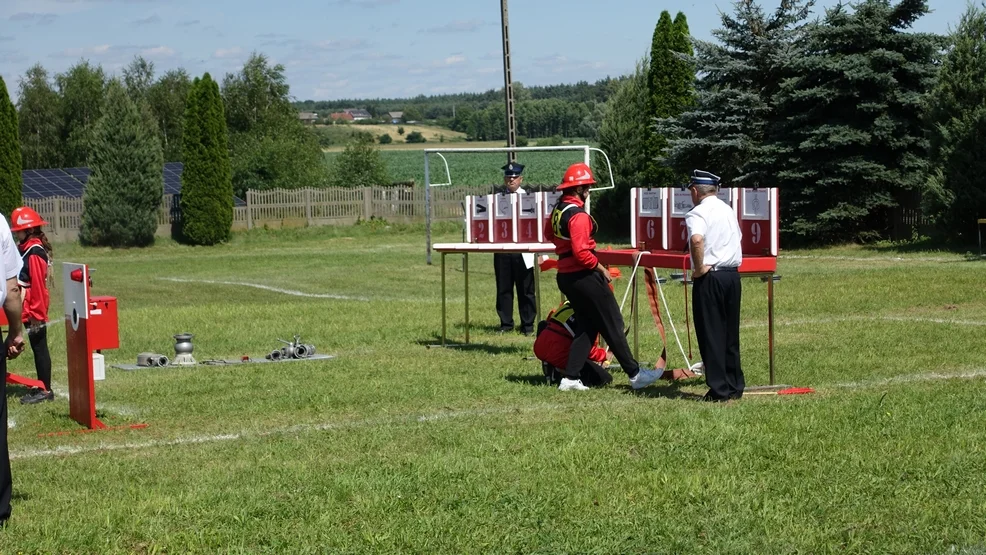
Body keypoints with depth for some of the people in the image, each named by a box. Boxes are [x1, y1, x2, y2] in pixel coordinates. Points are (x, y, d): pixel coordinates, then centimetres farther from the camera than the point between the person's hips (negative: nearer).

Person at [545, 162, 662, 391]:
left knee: (589, 327, 16)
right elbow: (581, 252, -25)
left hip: (565, 276, 9)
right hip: (584, 276, -9)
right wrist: (601, 267, -14)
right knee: (613, 325, 1)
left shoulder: (558, 209, 8)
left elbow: (548, 233, 27)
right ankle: (635, 374, 7)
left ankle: (570, 378, 11)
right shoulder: (578, 215, -20)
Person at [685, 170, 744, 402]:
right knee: (731, 332, 14)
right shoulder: (728, 211, 15)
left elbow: (696, 239, -29)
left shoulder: (698, 213, -10)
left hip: (710, 278, -7)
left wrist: (699, 268, -18)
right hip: (733, 274, 7)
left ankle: (719, 390, -2)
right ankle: (735, 386, 19)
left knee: (711, 333, -2)